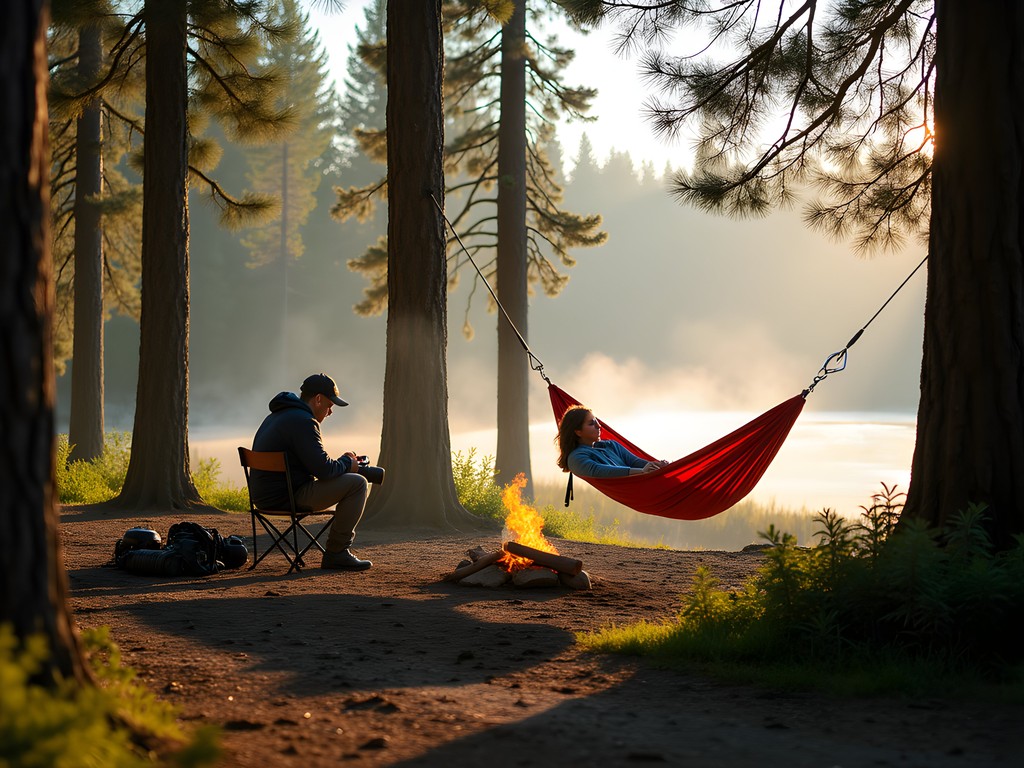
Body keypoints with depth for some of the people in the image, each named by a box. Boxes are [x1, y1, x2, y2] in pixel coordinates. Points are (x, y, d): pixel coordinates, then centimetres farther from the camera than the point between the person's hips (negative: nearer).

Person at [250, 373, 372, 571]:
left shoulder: (275, 417, 18)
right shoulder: (302, 421, -16)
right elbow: (322, 469, -22)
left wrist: (342, 462, 16)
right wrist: (347, 464, -2)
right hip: (287, 497, -11)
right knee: (357, 483, -11)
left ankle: (344, 540, 29)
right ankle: (336, 553, -8)